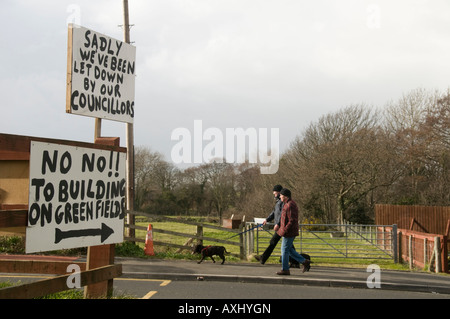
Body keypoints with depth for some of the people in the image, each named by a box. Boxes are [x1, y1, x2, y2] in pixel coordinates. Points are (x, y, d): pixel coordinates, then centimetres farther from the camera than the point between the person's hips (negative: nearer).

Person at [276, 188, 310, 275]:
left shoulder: (290, 206, -20)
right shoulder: (287, 204, 13)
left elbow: (292, 221, -24)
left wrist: (284, 231, -22)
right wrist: (278, 225, 19)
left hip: (289, 232, -10)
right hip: (288, 232, 10)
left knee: (285, 250, -1)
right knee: (288, 249, 15)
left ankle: (285, 270, 8)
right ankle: (304, 262, 17)